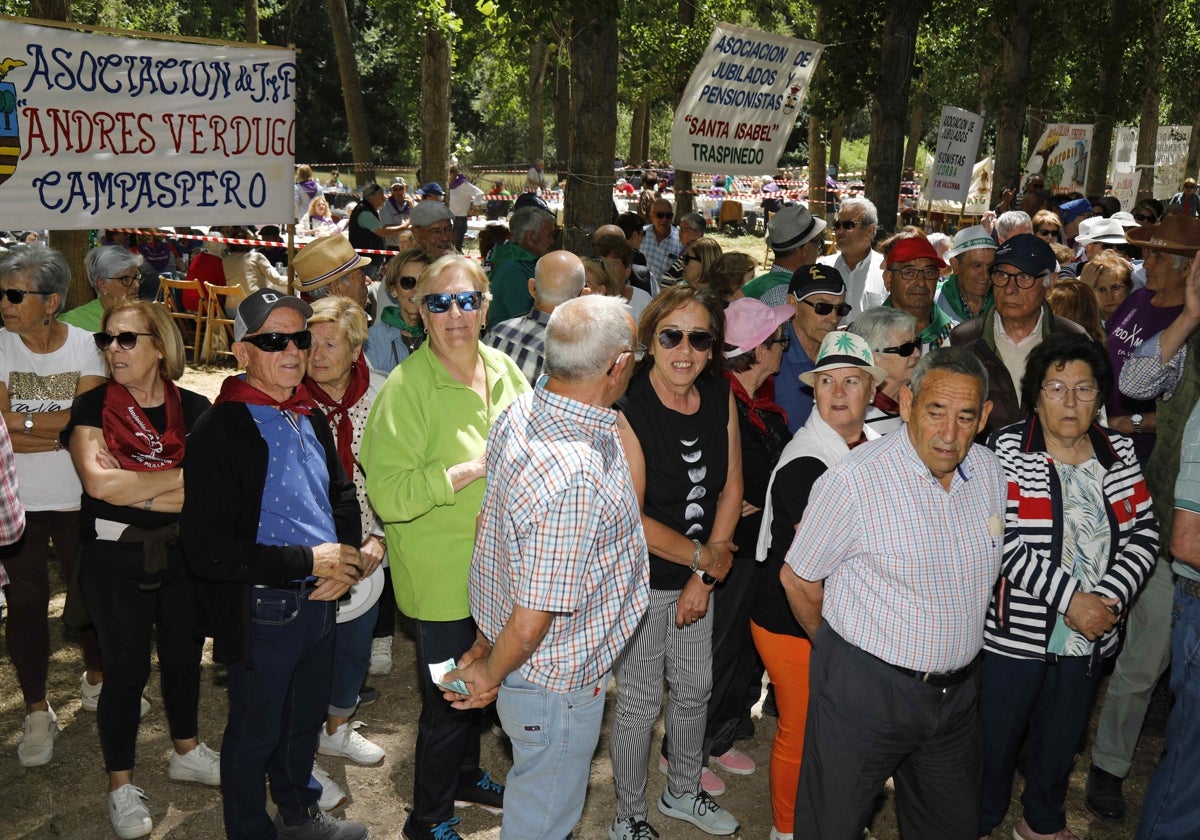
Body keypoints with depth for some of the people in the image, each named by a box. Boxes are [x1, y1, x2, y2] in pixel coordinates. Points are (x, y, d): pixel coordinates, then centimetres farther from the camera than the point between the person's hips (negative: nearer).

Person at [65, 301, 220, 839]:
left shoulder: (193, 409, -2)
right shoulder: (92, 407, -6)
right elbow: (98, 481, -22)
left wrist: (129, 487, -19)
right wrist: (182, 476, -16)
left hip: (184, 553, 3)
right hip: (114, 558, -2)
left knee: (184, 657, 16)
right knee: (125, 669, 5)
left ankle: (186, 753, 39)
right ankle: (121, 787, 22)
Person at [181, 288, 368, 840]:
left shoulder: (310, 419, 5)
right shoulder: (220, 431, -20)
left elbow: (342, 495, 17)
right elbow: (207, 550, -24)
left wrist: (344, 559, -2)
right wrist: (307, 561, -22)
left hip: (321, 601, 7)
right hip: (261, 611, -7)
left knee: (306, 719, 25)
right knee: (256, 734, 13)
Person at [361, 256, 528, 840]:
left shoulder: (502, 369, 0)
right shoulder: (406, 388, -20)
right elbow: (389, 495, -26)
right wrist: (472, 468, -28)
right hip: (440, 575, -6)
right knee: (448, 699, 8)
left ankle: (466, 776, 50)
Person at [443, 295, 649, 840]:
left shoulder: (522, 411, -8)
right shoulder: (575, 477, -36)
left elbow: (488, 520, 4)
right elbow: (532, 621, -30)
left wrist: (486, 639, 12)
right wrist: (490, 673, -9)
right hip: (558, 683, -8)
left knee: (540, 795, 31)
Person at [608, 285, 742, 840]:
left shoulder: (720, 395, -6)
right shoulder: (628, 409, -24)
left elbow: (731, 487, -1)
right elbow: (630, 520, -24)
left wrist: (704, 576, -6)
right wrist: (707, 556, -14)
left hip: (697, 578, 6)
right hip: (640, 581, -6)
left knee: (694, 691, 22)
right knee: (639, 704, 9)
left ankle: (683, 793, 46)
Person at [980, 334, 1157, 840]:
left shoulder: (1120, 452, 4)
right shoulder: (1008, 451, -10)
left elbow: (1144, 533, 1)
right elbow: (1004, 543, -18)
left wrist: (1109, 598, -14)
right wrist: (1070, 598, -21)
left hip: (1090, 636, 5)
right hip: (1016, 633, -4)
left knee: (1062, 738, 21)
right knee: (996, 738, 9)